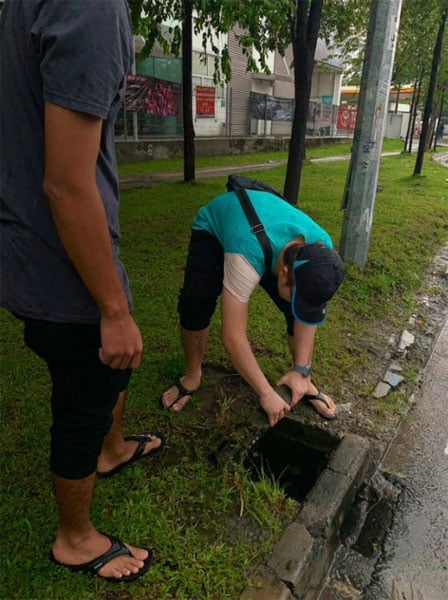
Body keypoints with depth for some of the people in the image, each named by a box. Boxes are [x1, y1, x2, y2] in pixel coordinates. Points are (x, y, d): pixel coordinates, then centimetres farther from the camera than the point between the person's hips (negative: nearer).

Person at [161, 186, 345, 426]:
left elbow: (308, 314, -18)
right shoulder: (248, 257, -48)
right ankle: (192, 376, 0)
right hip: (213, 227, -3)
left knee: (311, 307, -14)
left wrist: (301, 371, -20)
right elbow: (233, 337, -43)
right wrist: (266, 394, -36)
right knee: (195, 304, -27)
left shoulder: (321, 248, -31)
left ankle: (305, 383, 6)